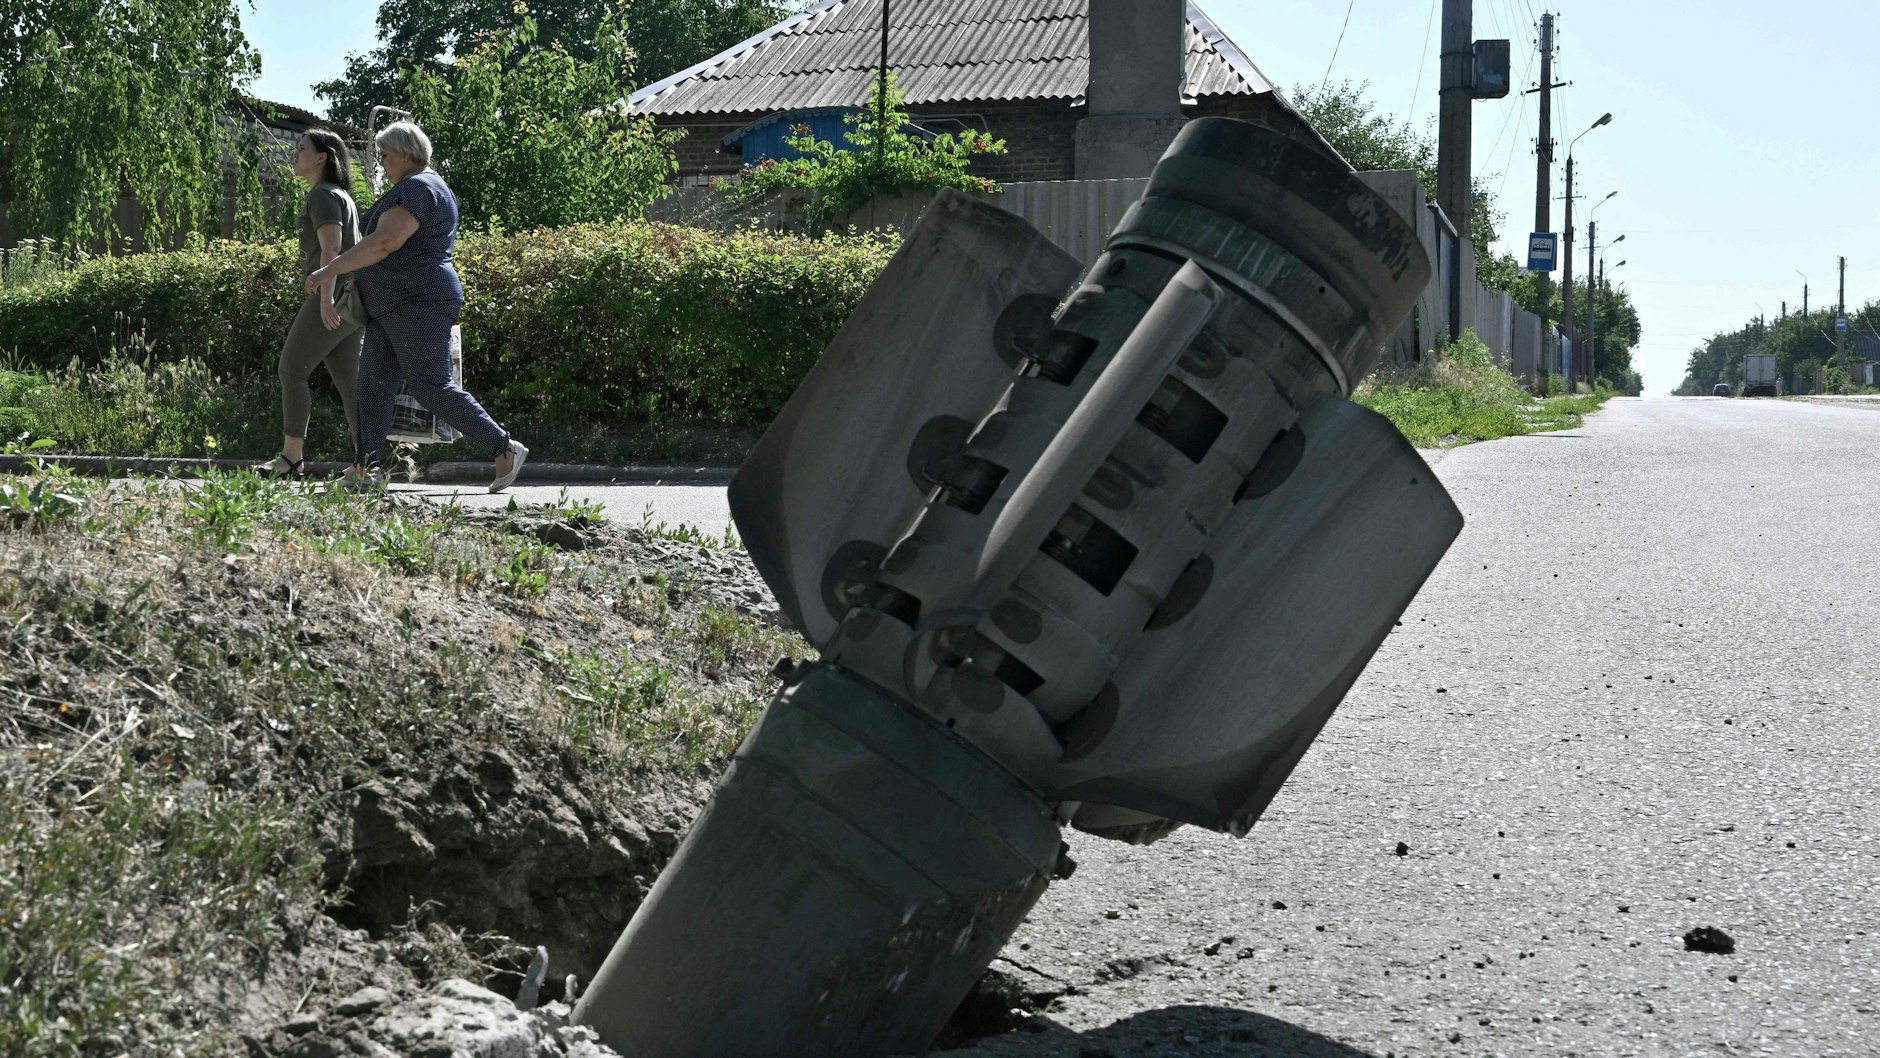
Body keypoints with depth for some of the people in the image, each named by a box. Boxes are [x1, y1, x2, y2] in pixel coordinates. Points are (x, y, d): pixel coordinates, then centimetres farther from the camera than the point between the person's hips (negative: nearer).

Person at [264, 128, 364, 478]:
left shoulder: (323, 195, -7)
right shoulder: (340, 195, 24)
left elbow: (331, 248, -18)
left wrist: (326, 299, -25)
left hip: (332, 295, -10)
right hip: (348, 300, 10)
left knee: (292, 370, -6)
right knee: (347, 379, 4)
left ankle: (291, 458, -7)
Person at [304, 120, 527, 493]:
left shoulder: (417, 188, -14)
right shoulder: (419, 187, 21)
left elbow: (384, 242, -24)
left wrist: (330, 270, -20)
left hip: (419, 304, -11)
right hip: (393, 309, 11)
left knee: (431, 387, -12)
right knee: (373, 382, 4)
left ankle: (504, 448, -8)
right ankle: (368, 468, 1)